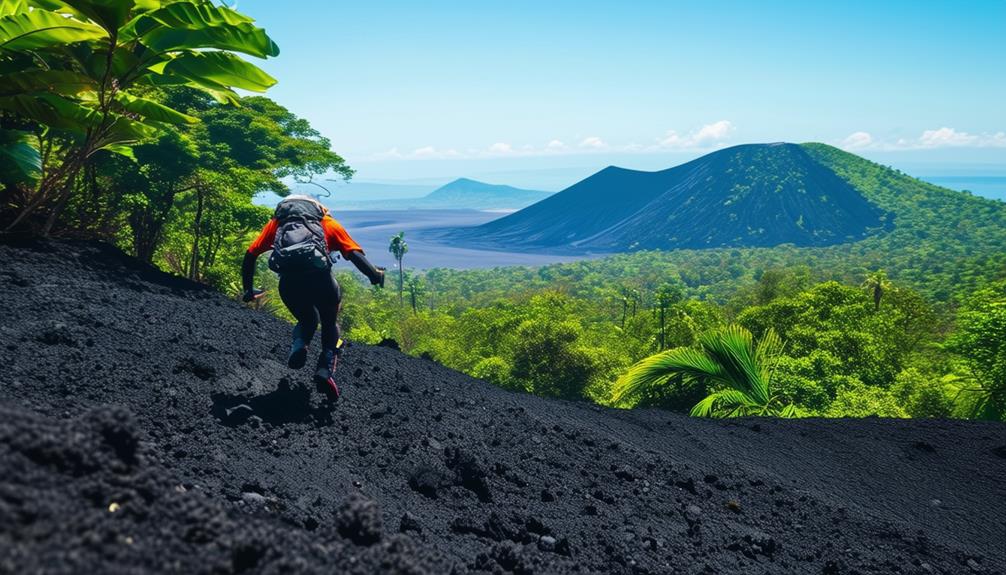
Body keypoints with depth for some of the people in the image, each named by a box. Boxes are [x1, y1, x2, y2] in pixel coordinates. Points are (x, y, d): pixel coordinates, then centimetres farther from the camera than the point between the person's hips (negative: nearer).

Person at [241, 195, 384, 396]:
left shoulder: (277, 222, 31)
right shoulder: (328, 223, 26)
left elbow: (250, 255, 24)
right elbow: (355, 253, 9)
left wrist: (248, 289, 32)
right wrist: (374, 275, 8)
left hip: (288, 283, 2)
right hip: (320, 278, -1)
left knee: (307, 320, 31)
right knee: (330, 323, 26)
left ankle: (298, 345, 2)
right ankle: (325, 369, 6)